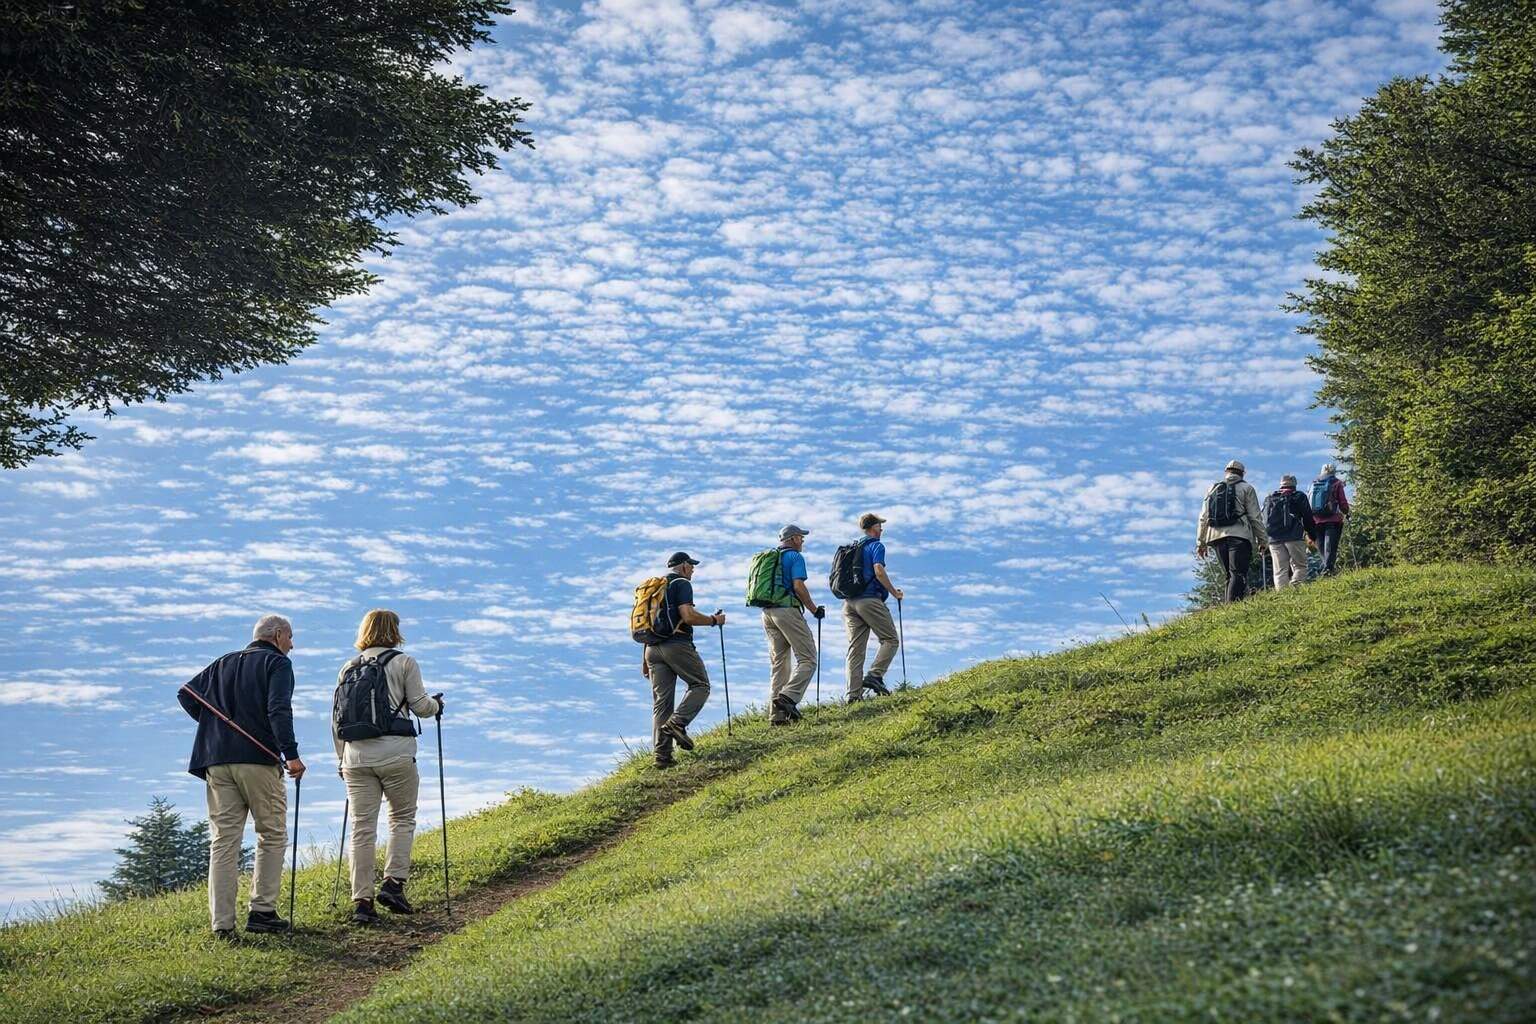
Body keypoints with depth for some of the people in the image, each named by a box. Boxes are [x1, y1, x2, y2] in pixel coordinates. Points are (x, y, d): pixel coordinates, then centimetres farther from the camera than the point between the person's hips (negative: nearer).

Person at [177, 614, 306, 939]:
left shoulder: (224, 663, 22)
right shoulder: (277, 663, 2)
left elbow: (186, 694, 17)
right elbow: (278, 709, -14)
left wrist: (215, 724, 18)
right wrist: (291, 753, -18)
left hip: (217, 762, 5)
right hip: (258, 759, -5)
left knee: (223, 841, 4)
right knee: (272, 836, 7)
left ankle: (222, 923, -1)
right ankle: (262, 910, 2)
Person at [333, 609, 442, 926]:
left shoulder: (347, 669, 15)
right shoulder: (404, 663, 2)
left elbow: (336, 718, 15)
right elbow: (419, 706, 1)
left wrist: (341, 758, 22)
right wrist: (437, 704, 22)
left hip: (355, 757, 4)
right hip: (395, 753, -4)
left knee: (362, 828, 3)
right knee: (402, 818, 11)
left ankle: (361, 902, 1)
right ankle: (393, 883, -4)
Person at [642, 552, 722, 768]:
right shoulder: (682, 584, -1)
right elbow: (688, 616, -15)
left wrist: (645, 659, 22)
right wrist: (714, 620, 1)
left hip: (653, 648, 7)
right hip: (677, 644, -7)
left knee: (661, 702, 3)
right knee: (700, 685, 5)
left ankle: (662, 755, -5)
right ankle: (677, 723, -17)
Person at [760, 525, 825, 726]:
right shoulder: (795, 557, -1)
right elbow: (798, 586, -13)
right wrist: (814, 609, -6)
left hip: (767, 613, 8)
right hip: (788, 611, -8)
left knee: (777, 663, 8)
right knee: (808, 659, -6)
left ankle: (777, 715, 2)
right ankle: (788, 696, -24)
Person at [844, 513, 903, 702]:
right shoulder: (876, 545, 0)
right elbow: (879, 571, -14)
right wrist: (894, 592, -5)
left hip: (849, 602, 7)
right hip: (869, 599, -7)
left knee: (855, 648, 1)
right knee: (890, 640, 1)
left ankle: (854, 693, -8)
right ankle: (874, 675, -18)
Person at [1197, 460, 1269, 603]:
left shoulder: (1213, 489, 20)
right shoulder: (1246, 488, 8)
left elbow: (1203, 518, 16)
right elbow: (1255, 517, 2)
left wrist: (1200, 543, 19)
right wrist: (1262, 539, 8)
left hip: (1217, 537, 4)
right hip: (1239, 535, -4)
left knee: (1229, 575, 11)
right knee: (1238, 574, -11)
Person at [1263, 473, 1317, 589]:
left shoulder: (1269, 499, 18)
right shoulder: (1299, 497, 9)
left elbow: (1264, 520, 18)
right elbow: (1308, 518, 8)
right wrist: (1312, 536, 18)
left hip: (1274, 540, 3)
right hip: (1294, 538, -3)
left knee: (1280, 571, 2)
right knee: (1299, 567, 2)